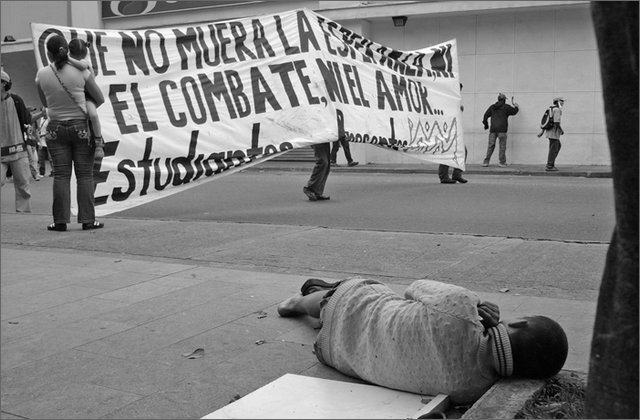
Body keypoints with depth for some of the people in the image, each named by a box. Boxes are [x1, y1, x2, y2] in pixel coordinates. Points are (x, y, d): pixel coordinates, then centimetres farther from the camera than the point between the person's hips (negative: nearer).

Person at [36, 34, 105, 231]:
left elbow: (45, 103, 10)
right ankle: (87, 219, 4)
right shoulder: (81, 72, -7)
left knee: (60, 175, 5)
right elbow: (100, 99, 1)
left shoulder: (42, 75, -3)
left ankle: (60, 220, 4)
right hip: (80, 126, -1)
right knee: (84, 175, 4)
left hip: (56, 128, 1)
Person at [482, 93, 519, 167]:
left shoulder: (492, 107, 13)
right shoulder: (506, 107, 2)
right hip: (502, 129, -4)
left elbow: (485, 116, 10)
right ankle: (502, 162, 0)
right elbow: (514, 111, 15)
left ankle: (486, 162, -2)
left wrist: (486, 124, 23)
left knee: (491, 146, 4)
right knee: (502, 146, 1)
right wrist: (515, 105, 35)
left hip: (493, 129, 4)